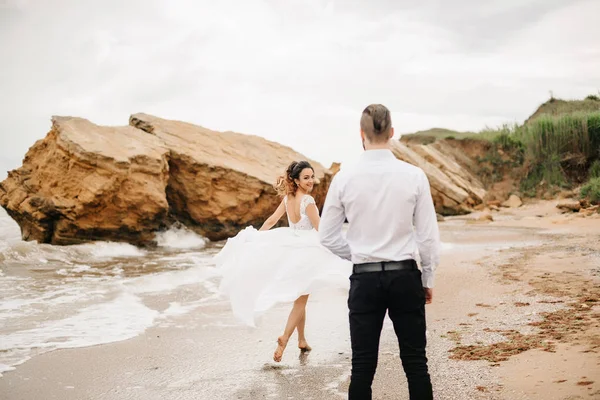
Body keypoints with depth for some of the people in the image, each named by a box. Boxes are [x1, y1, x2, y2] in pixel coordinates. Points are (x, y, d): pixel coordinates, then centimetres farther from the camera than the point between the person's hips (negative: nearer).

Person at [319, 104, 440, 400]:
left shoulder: (345, 178, -5)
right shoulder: (414, 176, -7)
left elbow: (327, 236, 2)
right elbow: (429, 235, -2)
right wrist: (428, 278, 10)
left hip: (364, 278, 0)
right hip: (405, 276, 0)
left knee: (363, 364, 7)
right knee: (415, 362, 9)